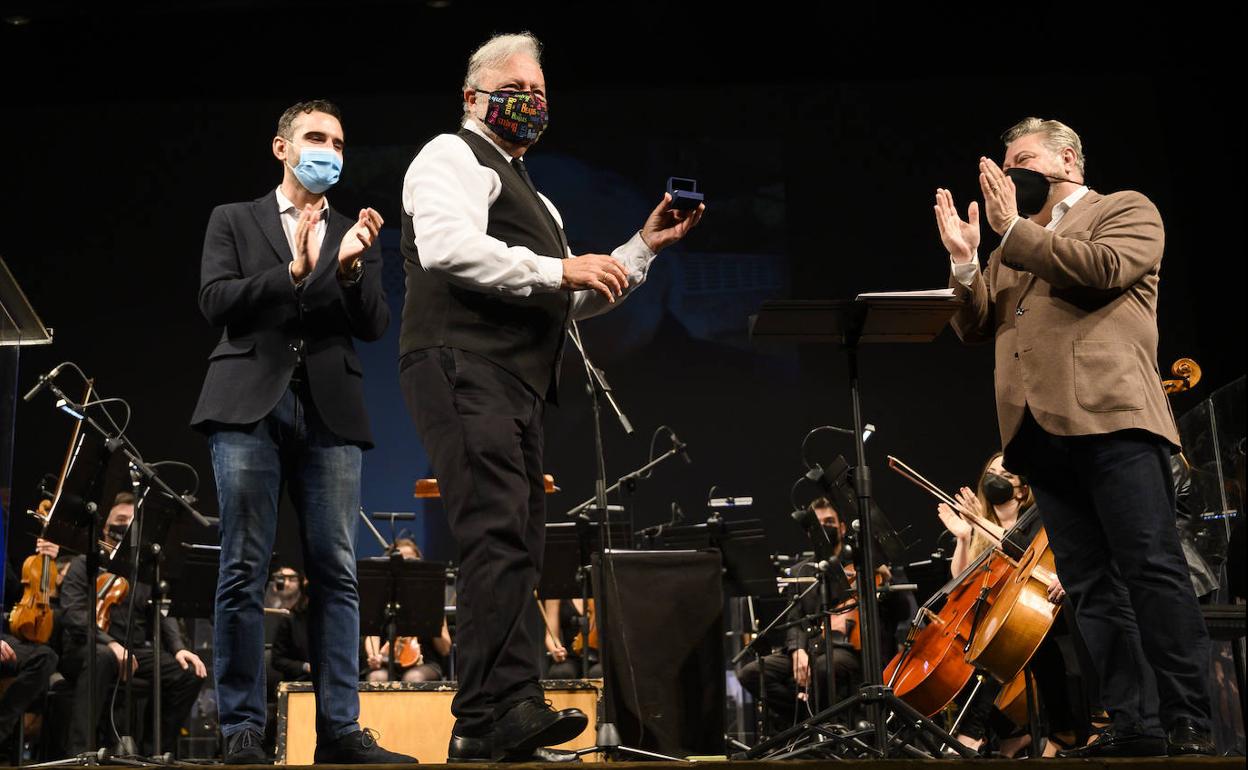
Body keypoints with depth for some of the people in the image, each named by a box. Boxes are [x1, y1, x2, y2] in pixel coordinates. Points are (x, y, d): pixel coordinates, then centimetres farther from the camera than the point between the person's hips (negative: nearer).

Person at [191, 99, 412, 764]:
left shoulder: (354, 236, 19)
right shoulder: (233, 221, 14)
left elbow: (374, 326, 8)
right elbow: (215, 301, 0)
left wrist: (349, 266, -9)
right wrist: (292, 271, -11)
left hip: (329, 412, 2)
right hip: (250, 406, -2)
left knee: (336, 575, -1)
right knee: (244, 573, -3)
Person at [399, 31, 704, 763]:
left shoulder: (529, 193, 31)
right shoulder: (453, 158, 3)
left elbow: (571, 302, 30)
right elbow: (448, 247, -18)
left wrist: (645, 245, 23)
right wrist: (558, 268, -17)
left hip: (518, 383, 10)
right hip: (465, 369, -10)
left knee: (520, 548, 5)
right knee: (499, 536, -18)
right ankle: (502, 711, -20)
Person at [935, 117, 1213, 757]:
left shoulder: (1126, 210, 12)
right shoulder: (1014, 251, 28)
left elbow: (1104, 269, -9)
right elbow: (975, 328, 20)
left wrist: (1015, 229, -4)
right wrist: (965, 262, 5)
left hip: (1112, 416, -6)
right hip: (1040, 431, 6)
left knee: (1153, 569, -10)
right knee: (1092, 588, 2)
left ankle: (1188, 722, -7)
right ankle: (1132, 724, 4)